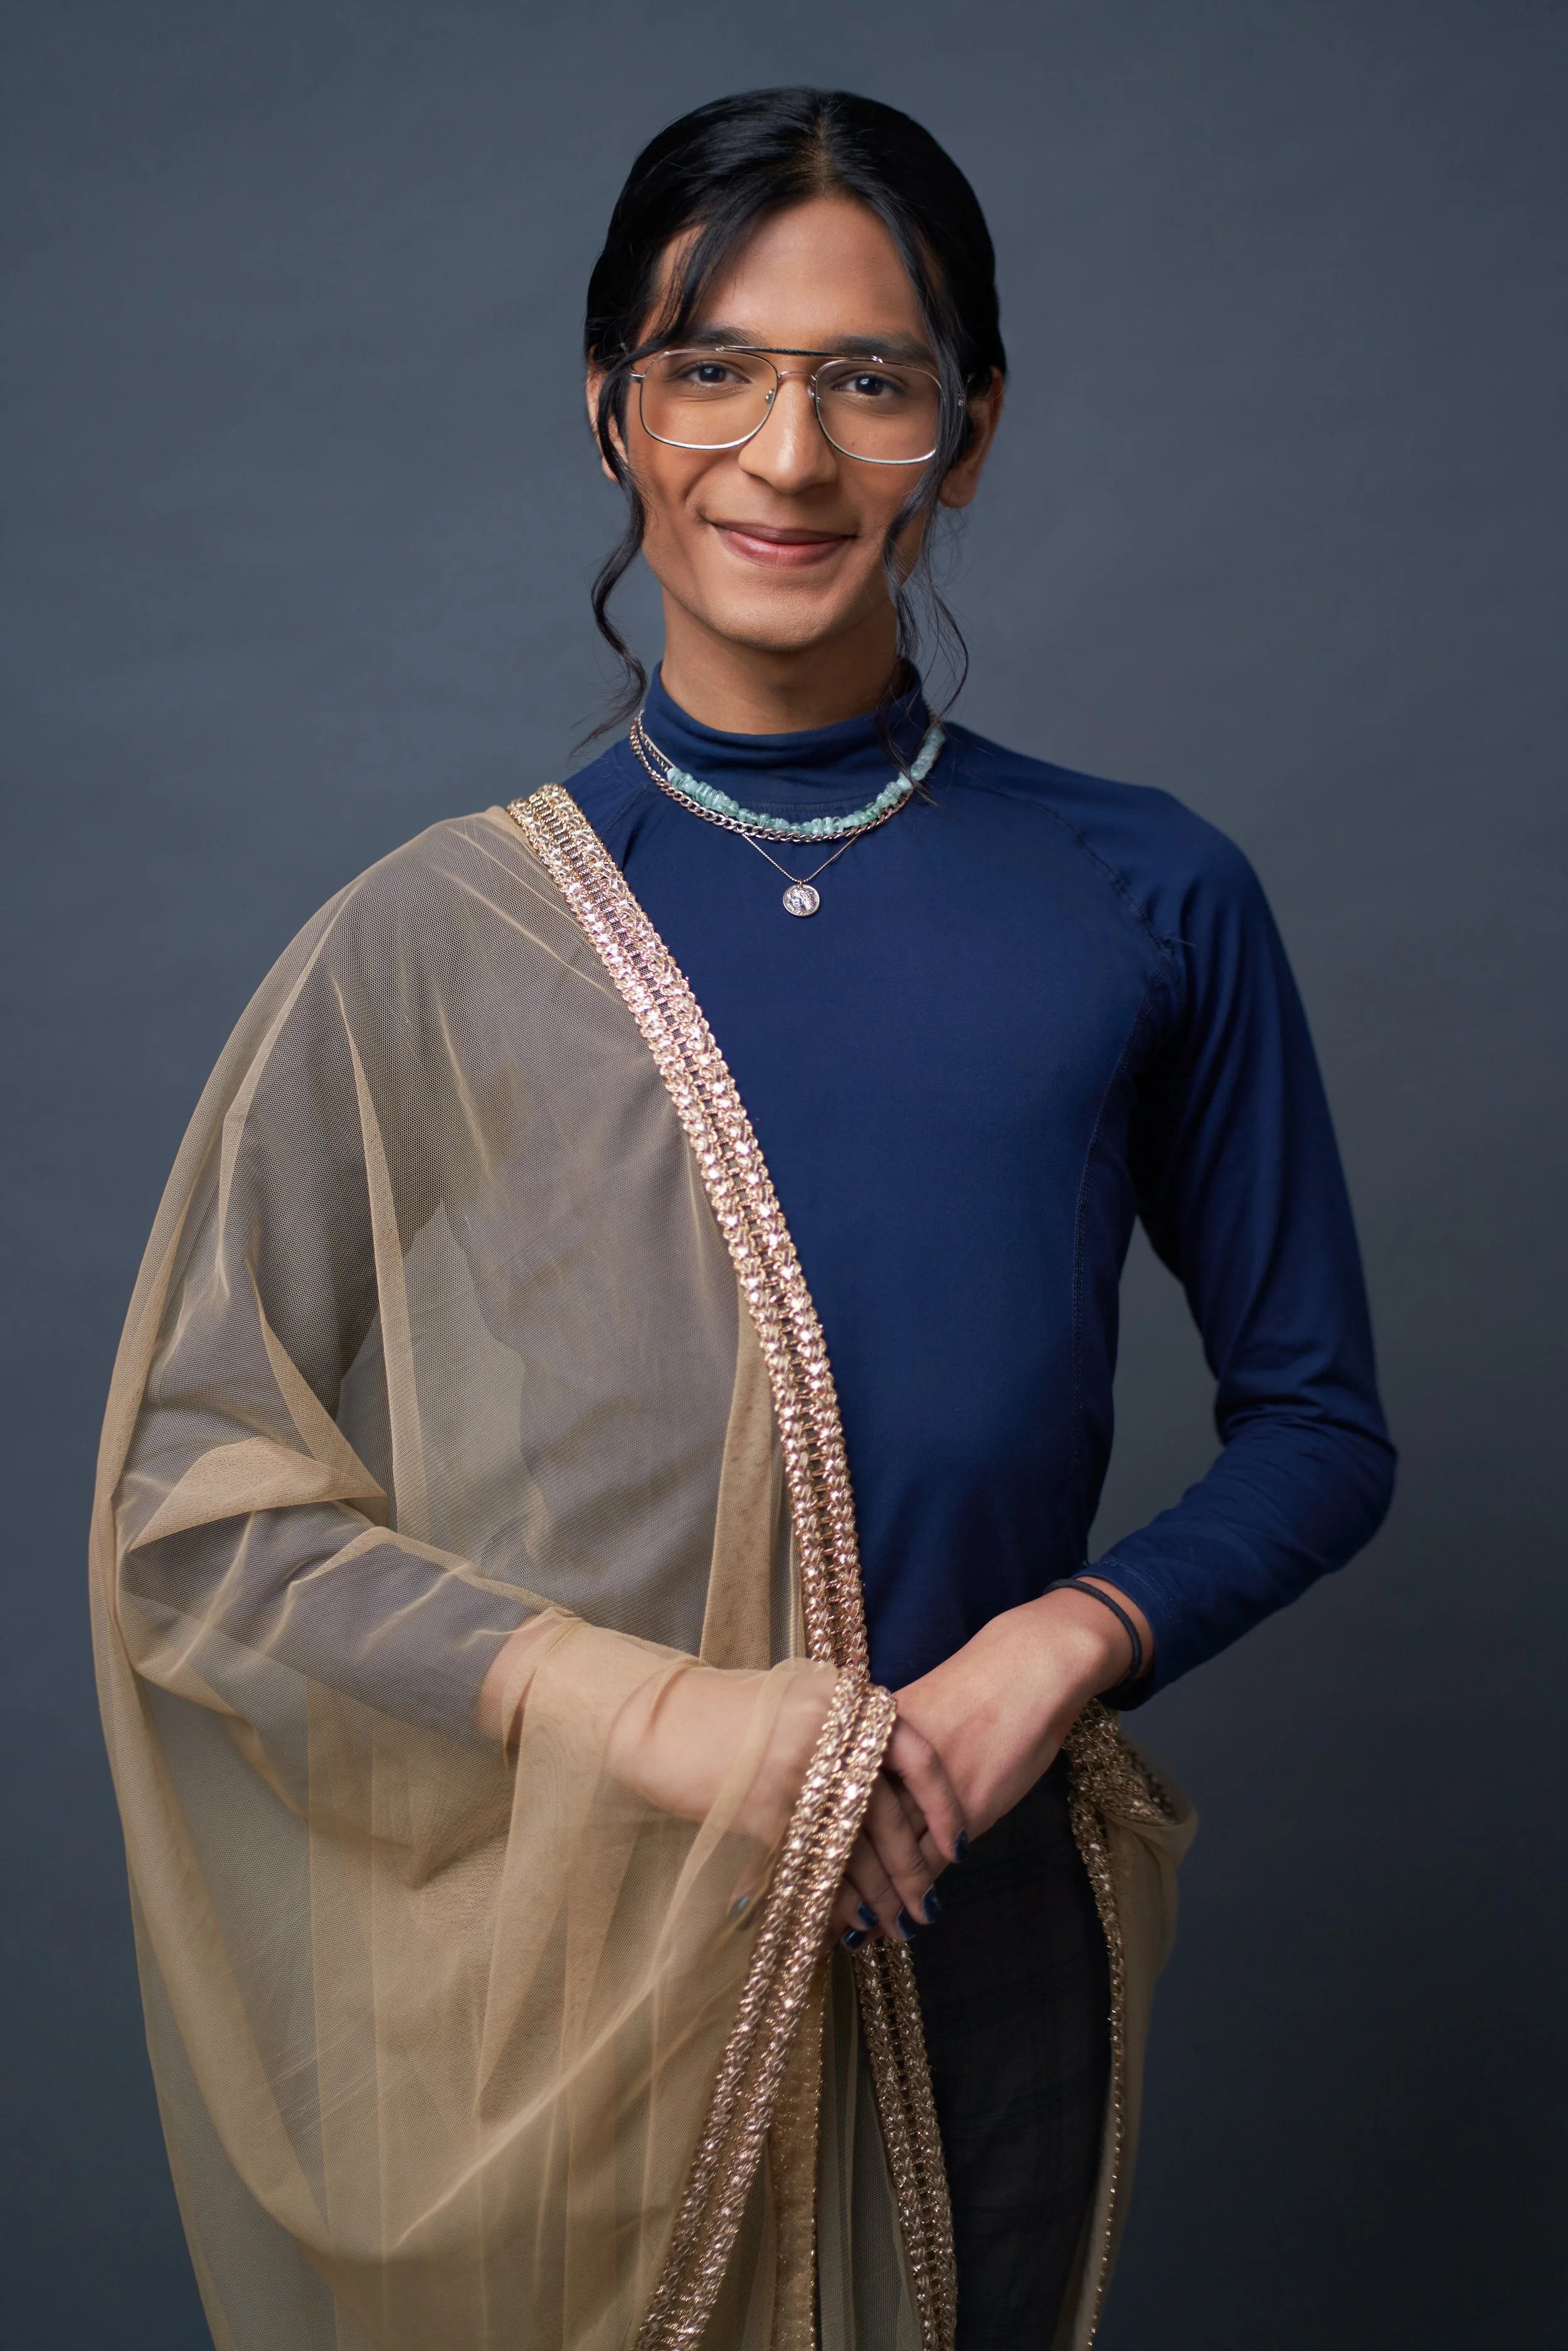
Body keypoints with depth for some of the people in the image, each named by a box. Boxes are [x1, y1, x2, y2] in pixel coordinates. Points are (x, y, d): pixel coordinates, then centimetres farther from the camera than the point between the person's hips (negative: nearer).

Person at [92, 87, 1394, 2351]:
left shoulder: (1152, 905, -2)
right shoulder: (435, 943, -6)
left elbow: (1318, 1428, 5)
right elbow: (194, 1511, -6)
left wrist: (1074, 1634, -14)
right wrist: (633, 1702, -18)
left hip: (976, 1951, 2)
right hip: (539, 1972, -1)